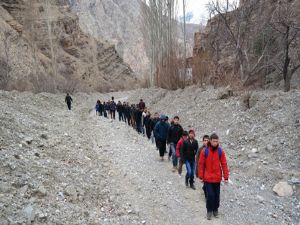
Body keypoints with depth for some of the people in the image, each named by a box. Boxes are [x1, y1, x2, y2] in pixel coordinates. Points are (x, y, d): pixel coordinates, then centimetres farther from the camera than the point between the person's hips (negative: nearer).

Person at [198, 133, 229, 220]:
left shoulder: (221, 151, -5)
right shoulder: (205, 151, -9)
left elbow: (224, 164, -2)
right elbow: (201, 164, -4)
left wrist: (226, 177, -4)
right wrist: (201, 177, -3)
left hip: (217, 178, 2)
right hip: (207, 178, -2)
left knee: (217, 195, 13)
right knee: (210, 195, -1)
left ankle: (215, 209, 33)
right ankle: (209, 211, 18)